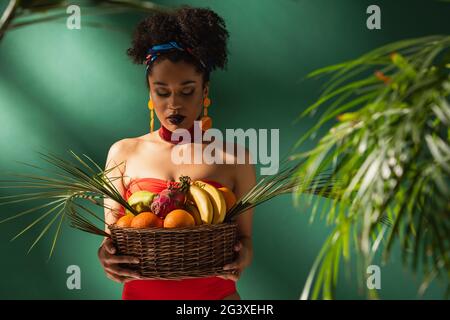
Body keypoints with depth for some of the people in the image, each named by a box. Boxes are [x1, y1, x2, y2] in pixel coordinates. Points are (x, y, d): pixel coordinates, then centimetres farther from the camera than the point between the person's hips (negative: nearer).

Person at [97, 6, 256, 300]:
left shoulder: (233, 157, -2)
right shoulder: (124, 153, 2)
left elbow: (244, 239, 1)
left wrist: (242, 258, -21)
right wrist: (105, 255, -20)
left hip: (214, 292, -1)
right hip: (141, 292, 1)